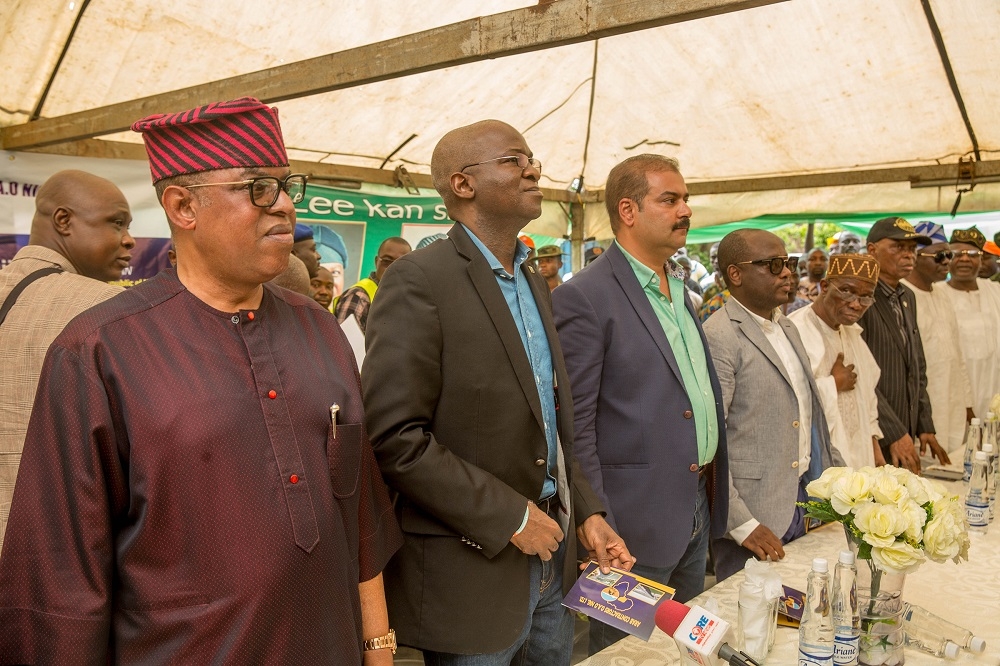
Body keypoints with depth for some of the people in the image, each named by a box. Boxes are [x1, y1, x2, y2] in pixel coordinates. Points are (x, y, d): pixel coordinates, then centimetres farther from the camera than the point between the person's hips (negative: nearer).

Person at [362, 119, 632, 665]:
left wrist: (586, 512, 6)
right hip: (472, 573, -7)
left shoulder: (533, 281, 10)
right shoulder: (418, 280, -17)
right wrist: (509, 517, -19)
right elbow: (395, 438, -22)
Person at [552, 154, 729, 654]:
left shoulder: (680, 288, 11)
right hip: (638, 517, -8)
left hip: (697, 509, 8)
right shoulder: (584, 298, -16)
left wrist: (711, 497, 13)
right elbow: (576, 426, -17)